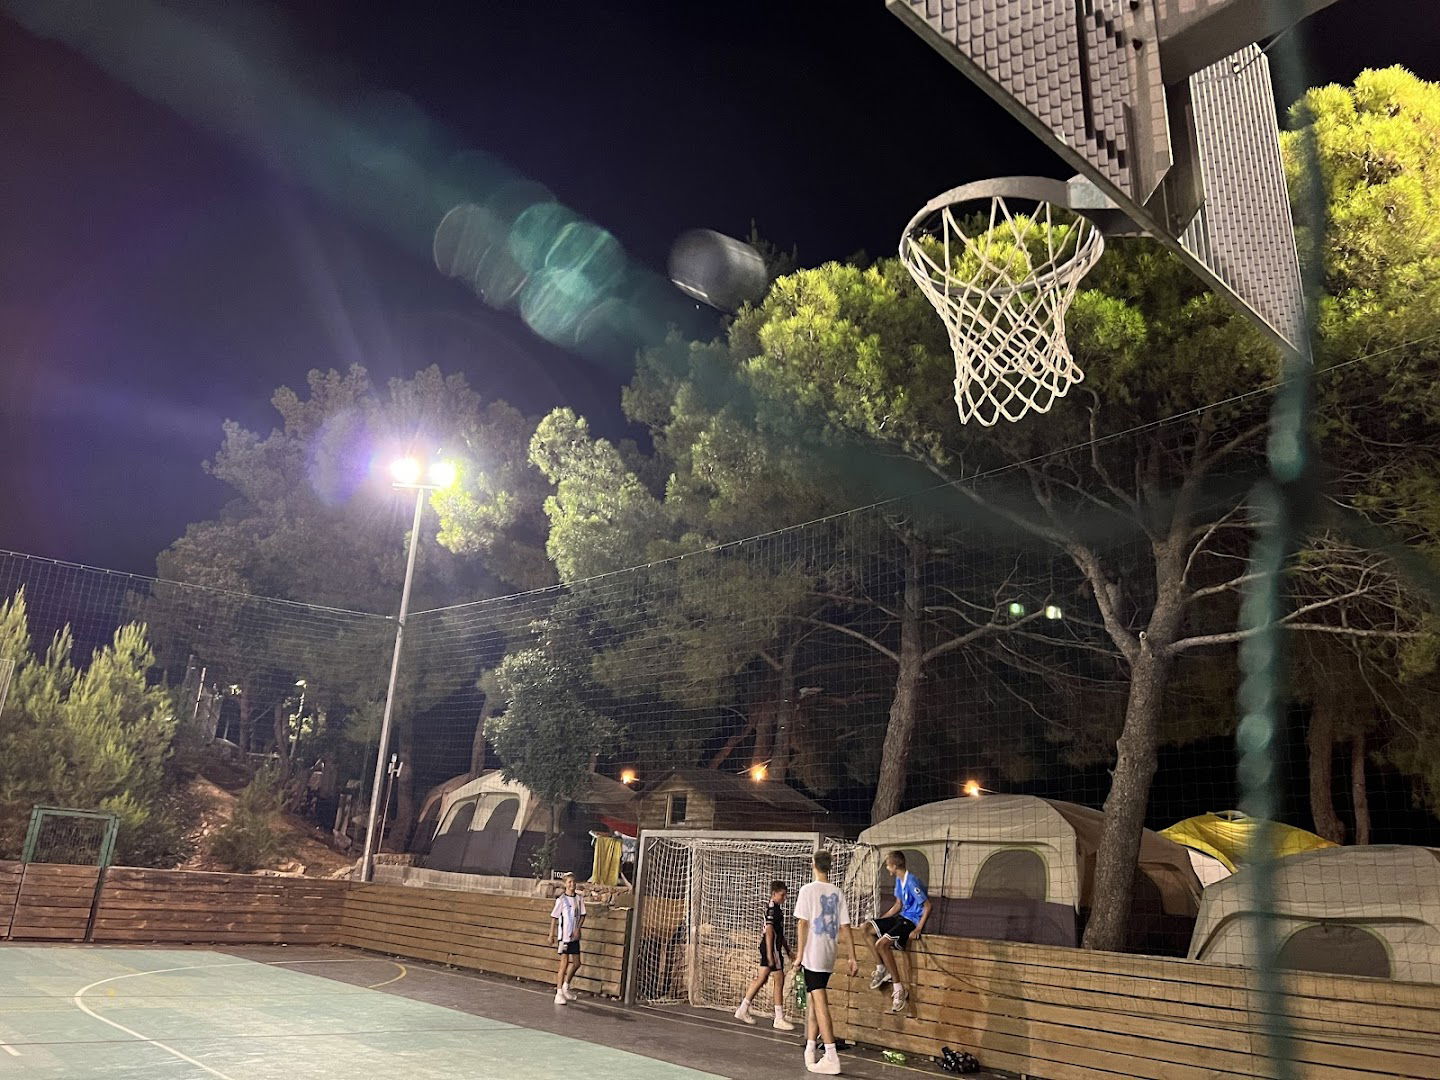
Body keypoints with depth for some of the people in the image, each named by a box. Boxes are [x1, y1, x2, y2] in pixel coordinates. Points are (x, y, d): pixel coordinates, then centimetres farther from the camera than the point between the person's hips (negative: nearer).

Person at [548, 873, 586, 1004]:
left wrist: (577, 929, -5)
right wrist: (551, 935, -5)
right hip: (563, 935, -5)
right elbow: (554, 917, -5)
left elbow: (582, 915, 9)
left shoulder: (579, 898, 5)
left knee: (576, 963, 10)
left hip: (574, 936, 5)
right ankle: (559, 993, 2)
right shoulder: (561, 899, -9)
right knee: (564, 963, -5)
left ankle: (565, 985, 32)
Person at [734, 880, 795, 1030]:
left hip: (767, 947, 10)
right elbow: (769, 931, -21)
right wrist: (770, 954, -24)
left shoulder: (774, 907, 14)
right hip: (772, 947, -10)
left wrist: (787, 949, 28)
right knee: (779, 981, -4)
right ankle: (779, 1019, 1)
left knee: (761, 979, 14)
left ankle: (743, 1010, 21)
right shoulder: (772, 907, -16)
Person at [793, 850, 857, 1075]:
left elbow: (802, 924, -10)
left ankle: (831, 1057, -9)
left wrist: (799, 955, -6)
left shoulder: (808, 890, -7)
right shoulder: (838, 893, 7)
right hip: (829, 957, 5)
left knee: (820, 1003, -6)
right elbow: (846, 927, 6)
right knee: (814, 1001, 17)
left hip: (812, 955, -5)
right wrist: (852, 958, 9)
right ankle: (810, 1050, 21)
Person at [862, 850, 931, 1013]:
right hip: (902, 917, 10)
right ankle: (881, 969, 8)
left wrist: (918, 930, -24)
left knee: (882, 944, -26)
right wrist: (880, 919, 16)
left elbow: (927, 906, -20)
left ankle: (899, 990, -19)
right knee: (868, 928, 3)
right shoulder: (899, 880, 10)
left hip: (913, 921, -10)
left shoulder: (912, 882, -20)